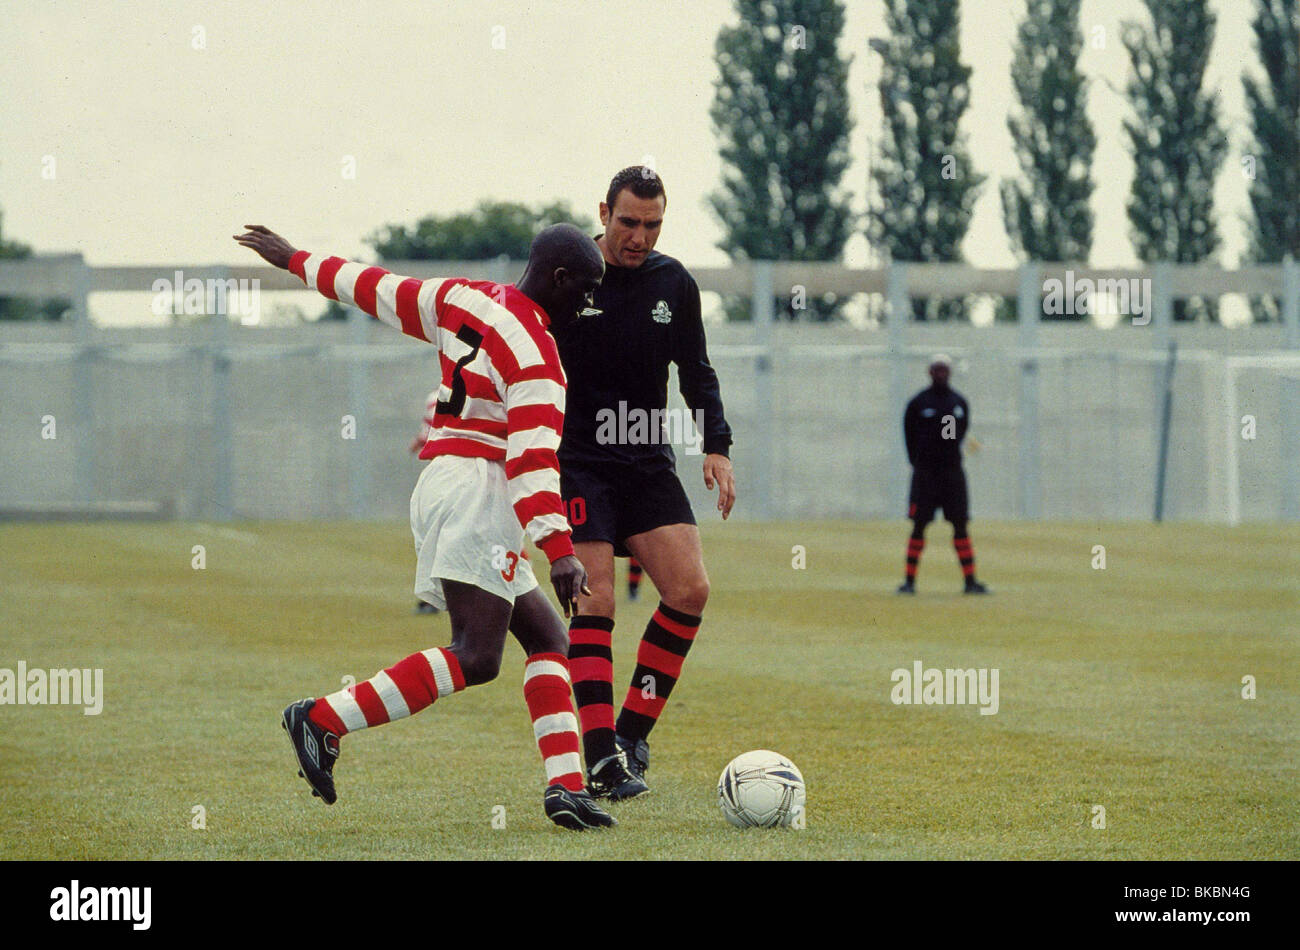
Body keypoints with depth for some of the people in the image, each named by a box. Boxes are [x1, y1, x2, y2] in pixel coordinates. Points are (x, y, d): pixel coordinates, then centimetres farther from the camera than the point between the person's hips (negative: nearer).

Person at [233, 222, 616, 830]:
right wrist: (559, 548, -26)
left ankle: (564, 785, -2)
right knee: (475, 656, -17)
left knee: (546, 639, 9)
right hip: (476, 489, -10)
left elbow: (380, 289, 23)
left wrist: (297, 261, 37)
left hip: (441, 483, 10)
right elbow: (531, 458, -21)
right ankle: (323, 720, -17)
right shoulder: (535, 352, -12)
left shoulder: (462, 300, 12)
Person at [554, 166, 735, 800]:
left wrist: (716, 446, 6)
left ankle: (632, 731, 4)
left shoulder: (673, 284, 6)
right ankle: (602, 760, -14)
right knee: (595, 603, -13)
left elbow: (696, 372, 17)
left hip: (648, 463, 5)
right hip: (577, 462, -4)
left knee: (690, 588, -9)